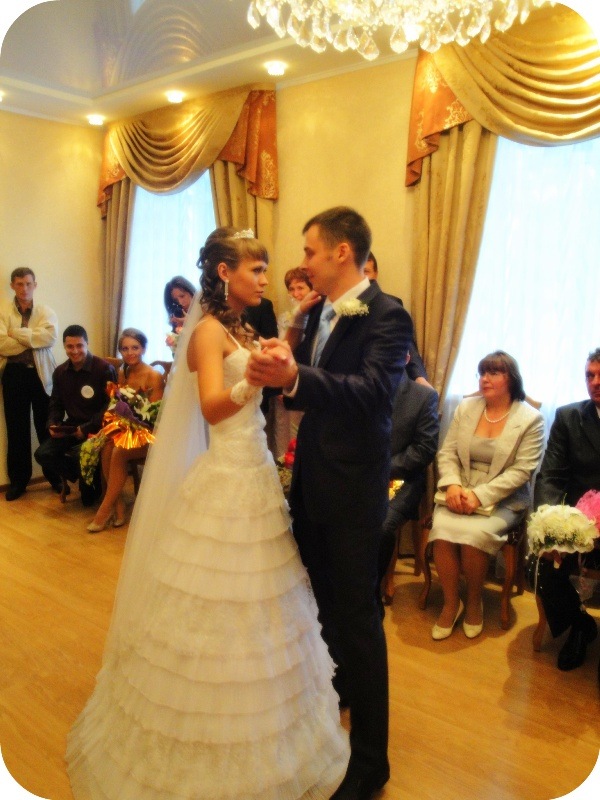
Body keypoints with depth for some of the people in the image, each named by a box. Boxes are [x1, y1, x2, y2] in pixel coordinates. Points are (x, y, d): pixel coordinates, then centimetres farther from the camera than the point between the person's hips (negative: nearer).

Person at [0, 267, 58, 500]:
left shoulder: (46, 312, 4)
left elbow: (51, 336, -16)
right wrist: (34, 338, -13)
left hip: (41, 375, 0)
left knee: (47, 427, 7)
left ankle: (55, 476, 20)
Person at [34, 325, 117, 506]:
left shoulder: (105, 369, -11)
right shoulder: (60, 372, 9)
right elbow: (56, 404, 17)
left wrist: (87, 428, -22)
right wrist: (52, 424, -4)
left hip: (96, 428, -6)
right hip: (71, 427, 6)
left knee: (81, 455, -32)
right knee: (42, 454, -14)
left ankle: (92, 486, 4)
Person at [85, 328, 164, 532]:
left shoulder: (154, 376, -10)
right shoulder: (122, 374, 9)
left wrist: (128, 424, -21)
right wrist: (107, 427, -7)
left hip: (146, 433, -5)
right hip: (124, 428, 5)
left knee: (119, 451, -31)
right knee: (106, 448, -26)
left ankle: (106, 509, -19)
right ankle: (117, 505, -18)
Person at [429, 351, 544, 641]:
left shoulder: (531, 419, -4)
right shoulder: (465, 408, 7)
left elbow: (521, 471, -11)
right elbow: (447, 453, 5)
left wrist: (480, 495, -20)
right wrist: (453, 485, -15)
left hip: (503, 500, -3)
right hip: (460, 493, 3)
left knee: (474, 533, -29)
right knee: (442, 529, -26)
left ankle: (474, 602, 0)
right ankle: (450, 602, -4)